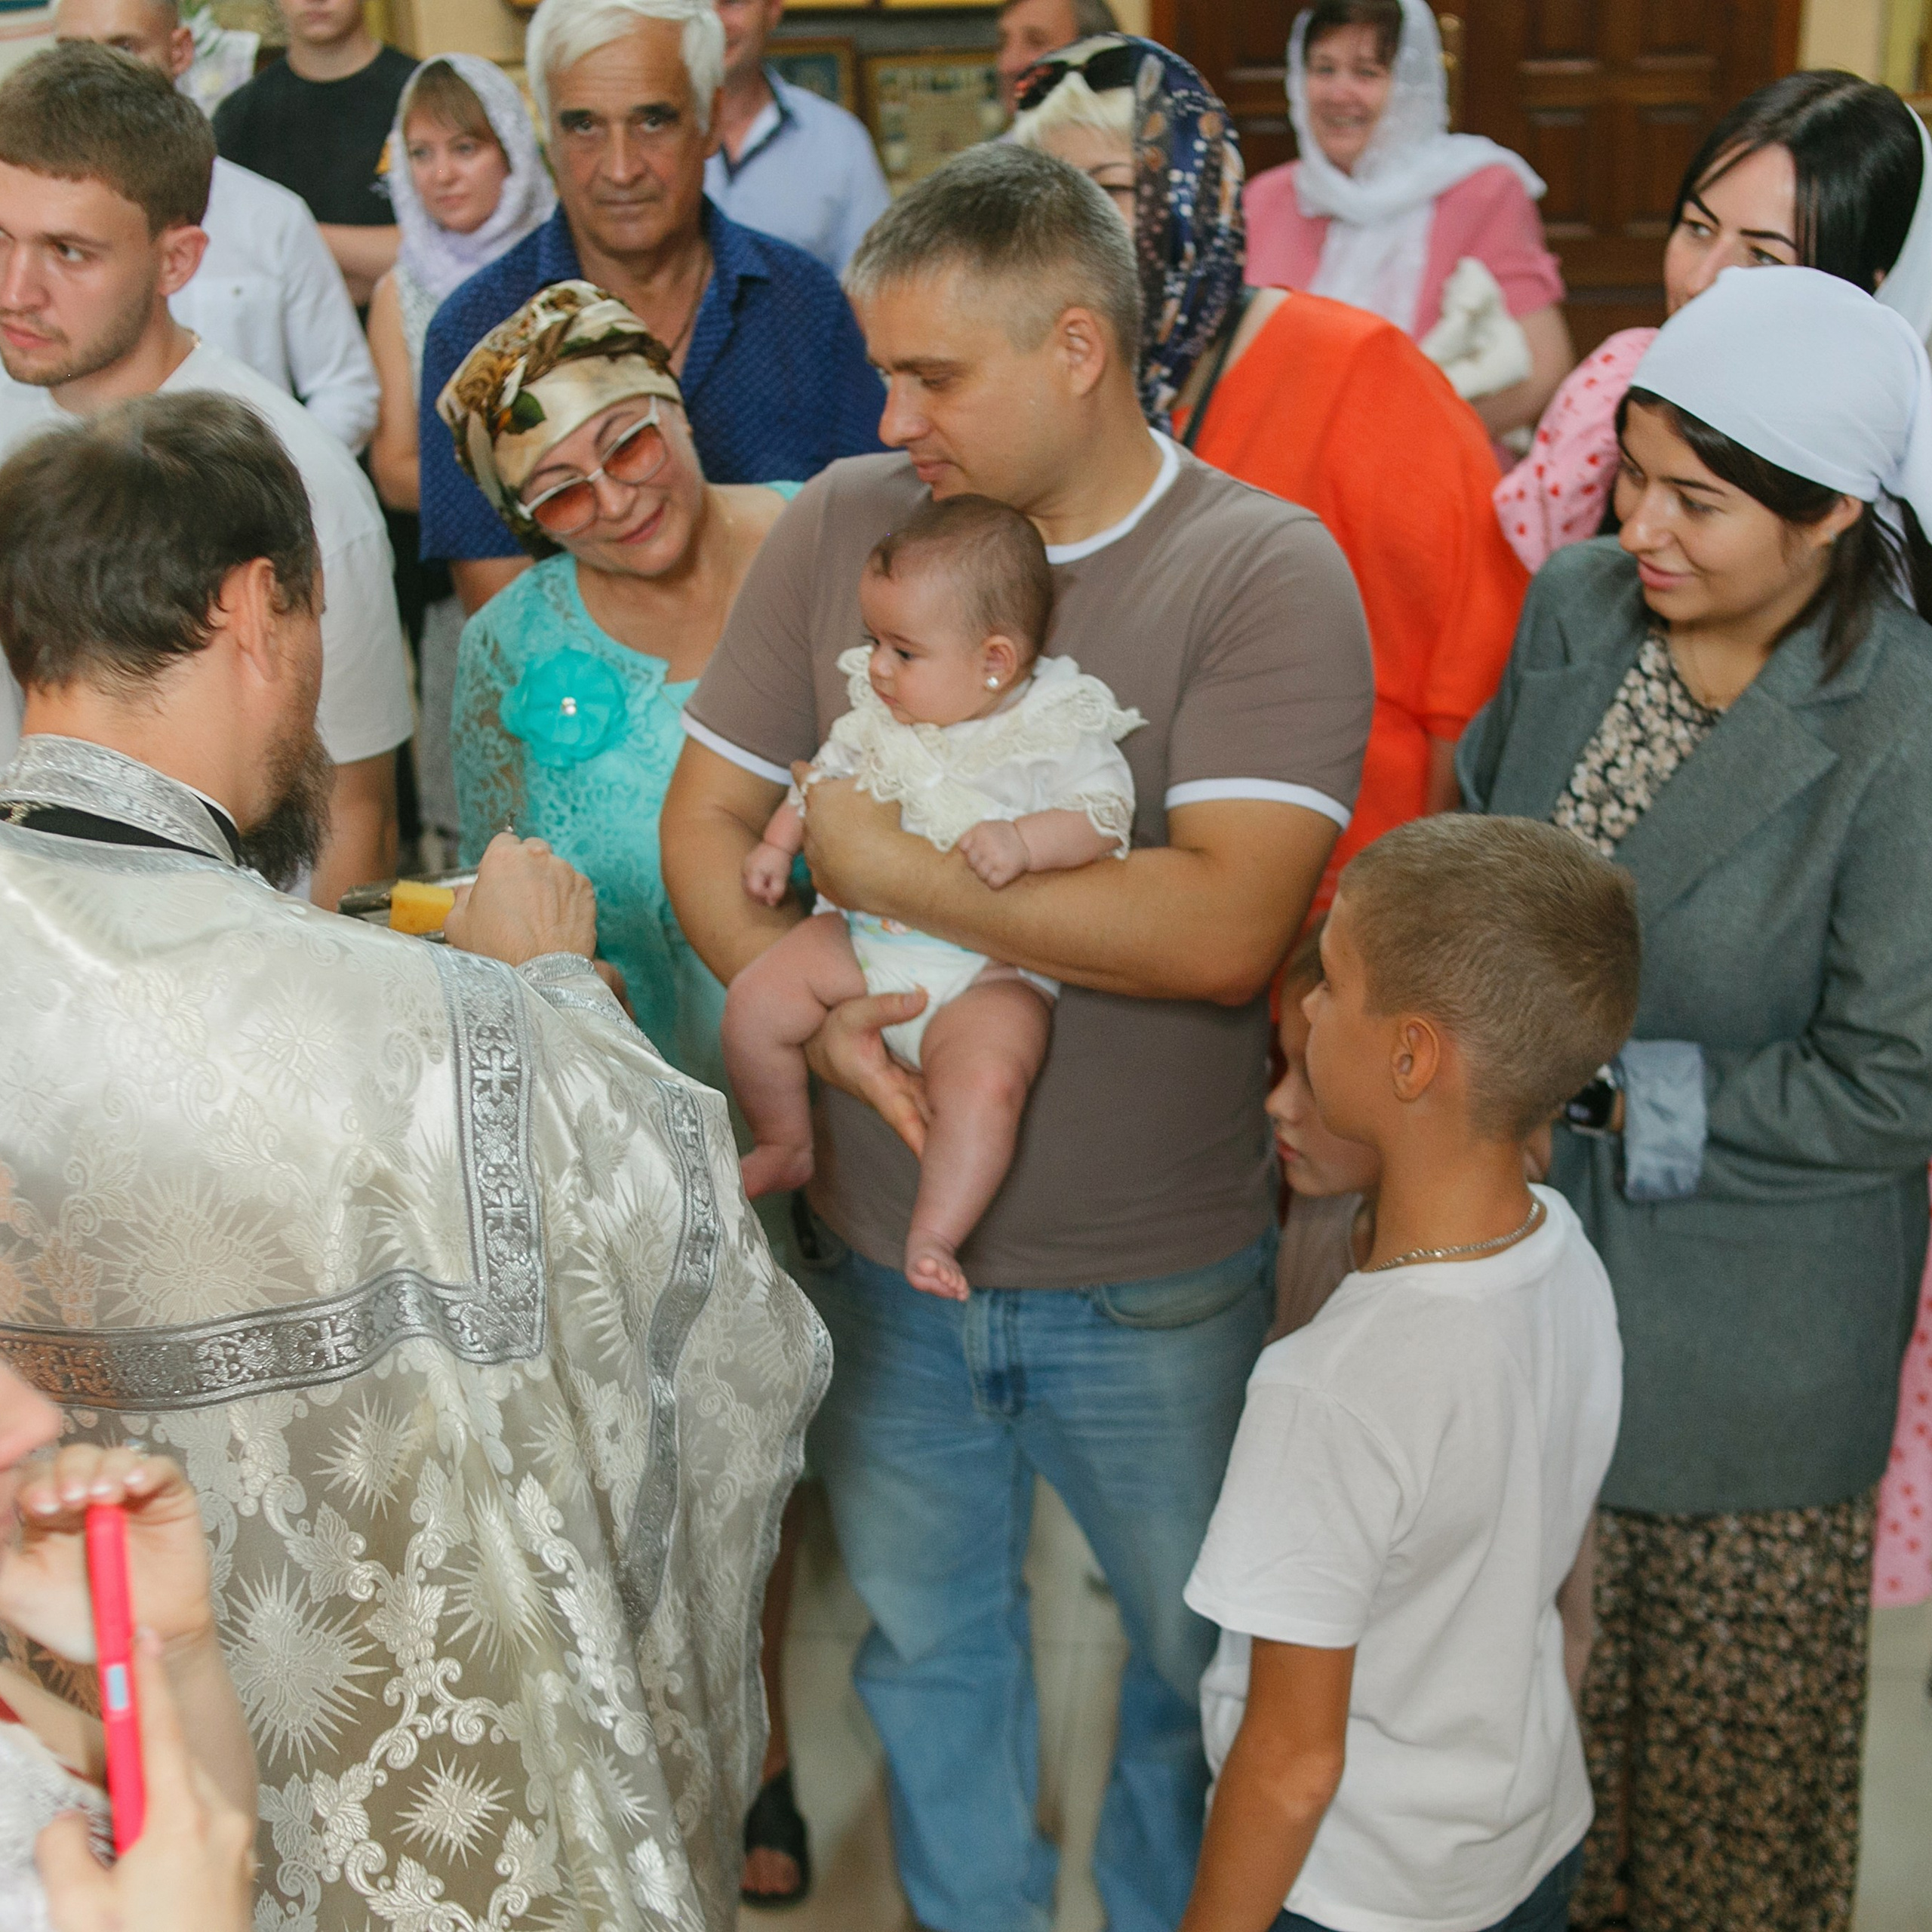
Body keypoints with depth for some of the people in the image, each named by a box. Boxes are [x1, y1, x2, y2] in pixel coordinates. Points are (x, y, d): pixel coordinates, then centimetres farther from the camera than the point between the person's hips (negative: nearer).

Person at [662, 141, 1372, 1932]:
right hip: (883, 1247, 4)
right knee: (925, 1642, 22)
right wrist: (813, 1010, -18)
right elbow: (704, 817, 1)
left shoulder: (1265, 571, -16)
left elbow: (1222, 926, -28)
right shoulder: (839, 524, -3)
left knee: (1198, 1651, 17)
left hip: (1153, 1283, -3)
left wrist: (890, 865, -22)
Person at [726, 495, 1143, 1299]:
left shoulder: (1060, 727, -9)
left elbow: (1104, 814, -15)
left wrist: (1025, 840, -29)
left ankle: (933, 1237, -18)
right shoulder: (879, 713, 9)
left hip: (991, 968, -5)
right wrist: (778, 844, 17)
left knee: (986, 1082, -31)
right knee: (753, 1000, -10)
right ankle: (784, 1147, 15)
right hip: (863, 937, 6)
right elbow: (827, 772, 24)